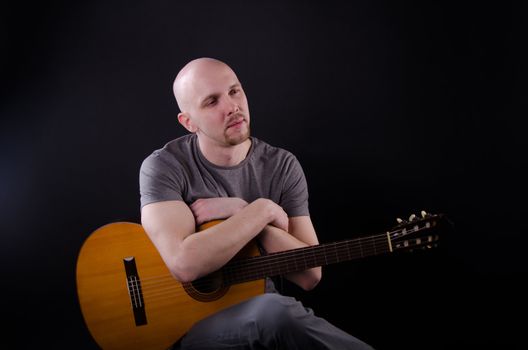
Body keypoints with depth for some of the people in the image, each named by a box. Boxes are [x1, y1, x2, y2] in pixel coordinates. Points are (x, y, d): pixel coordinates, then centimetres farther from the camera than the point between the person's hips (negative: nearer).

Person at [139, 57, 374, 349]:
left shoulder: (283, 167, 0)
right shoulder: (165, 167, -10)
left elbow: (309, 275, -6)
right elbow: (185, 264, -26)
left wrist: (241, 212, -15)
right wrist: (263, 210, -19)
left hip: (265, 313, 3)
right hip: (188, 321, -3)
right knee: (275, 313, -34)